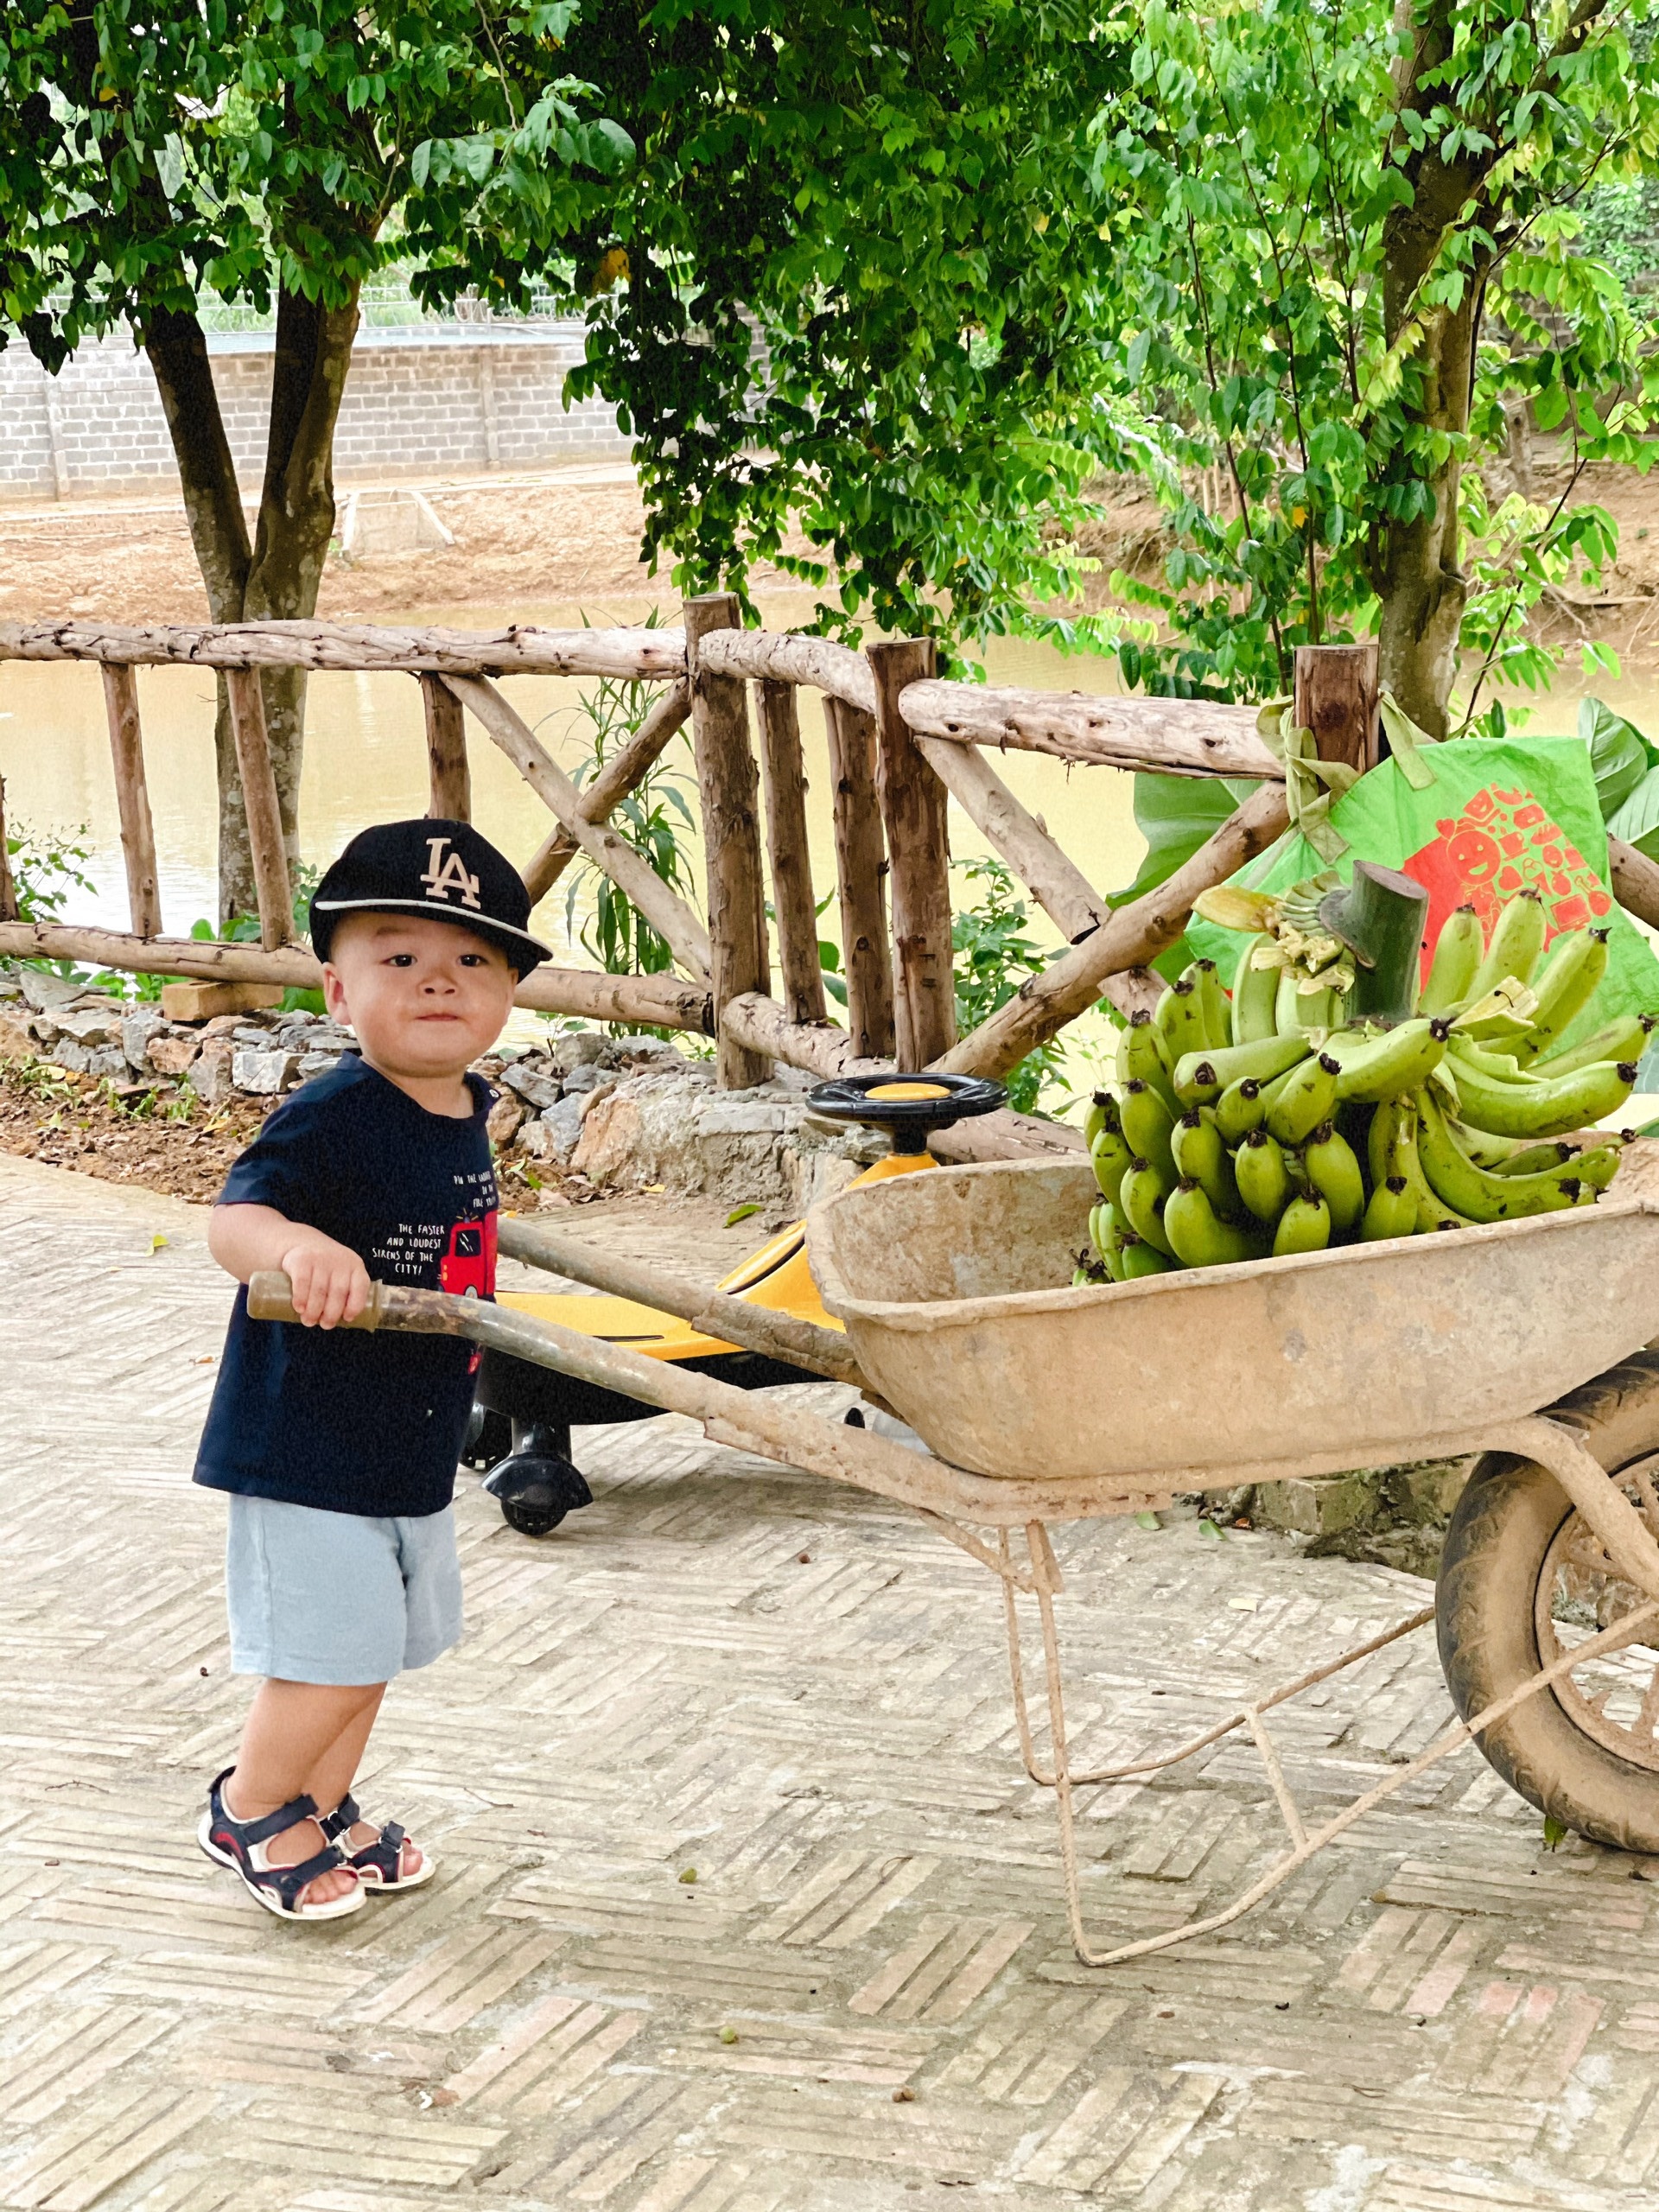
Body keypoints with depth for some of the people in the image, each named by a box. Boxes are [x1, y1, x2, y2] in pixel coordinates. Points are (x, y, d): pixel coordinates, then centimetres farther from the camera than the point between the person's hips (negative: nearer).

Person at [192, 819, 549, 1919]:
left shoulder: (467, 1110, 2)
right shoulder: (331, 1120, -23)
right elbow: (233, 1219, -37)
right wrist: (296, 1245, -56)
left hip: (413, 1450, 8)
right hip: (307, 1448, -8)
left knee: (374, 1648, 20)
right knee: (333, 1658, -2)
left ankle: (325, 1812, 40)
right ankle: (250, 1809, 23)